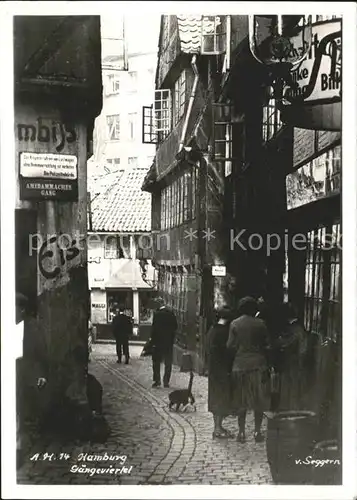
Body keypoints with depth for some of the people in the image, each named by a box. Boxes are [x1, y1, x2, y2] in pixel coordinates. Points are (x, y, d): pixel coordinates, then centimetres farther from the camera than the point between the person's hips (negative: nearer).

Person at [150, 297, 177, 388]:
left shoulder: (157, 313, -13)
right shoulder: (171, 312, 0)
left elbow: (154, 327, -14)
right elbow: (175, 326, 4)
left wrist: (152, 338, -6)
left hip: (158, 340, -4)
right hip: (169, 341, 4)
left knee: (156, 362, 8)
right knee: (168, 363, 9)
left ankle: (157, 380, 4)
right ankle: (166, 381, 10)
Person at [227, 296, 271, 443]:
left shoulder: (234, 324, -2)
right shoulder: (260, 324, -4)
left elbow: (230, 345, -3)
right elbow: (267, 344, -3)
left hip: (240, 365, 1)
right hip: (258, 364, -1)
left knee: (241, 401, 8)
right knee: (259, 401, 9)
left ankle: (241, 432, 9)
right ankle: (257, 431, 9)